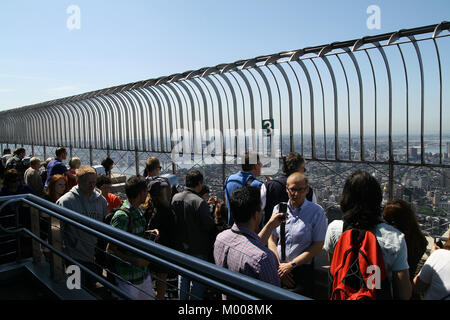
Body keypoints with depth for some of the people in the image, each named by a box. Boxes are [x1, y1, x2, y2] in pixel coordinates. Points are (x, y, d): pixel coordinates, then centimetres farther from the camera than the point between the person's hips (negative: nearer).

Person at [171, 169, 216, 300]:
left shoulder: (175, 198, -4)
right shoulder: (199, 202, -22)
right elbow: (209, 226, -18)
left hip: (180, 247, 6)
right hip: (198, 249, -6)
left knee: (183, 278, 22)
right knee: (197, 280, 8)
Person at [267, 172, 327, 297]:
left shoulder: (317, 212, -7)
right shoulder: (278, 208, 5)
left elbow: (318, 246, -9)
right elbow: (272, 240, 5)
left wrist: (291, 265, -11)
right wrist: (279, 266, -5)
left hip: (302, 271, -3)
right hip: (278, 269, 3)